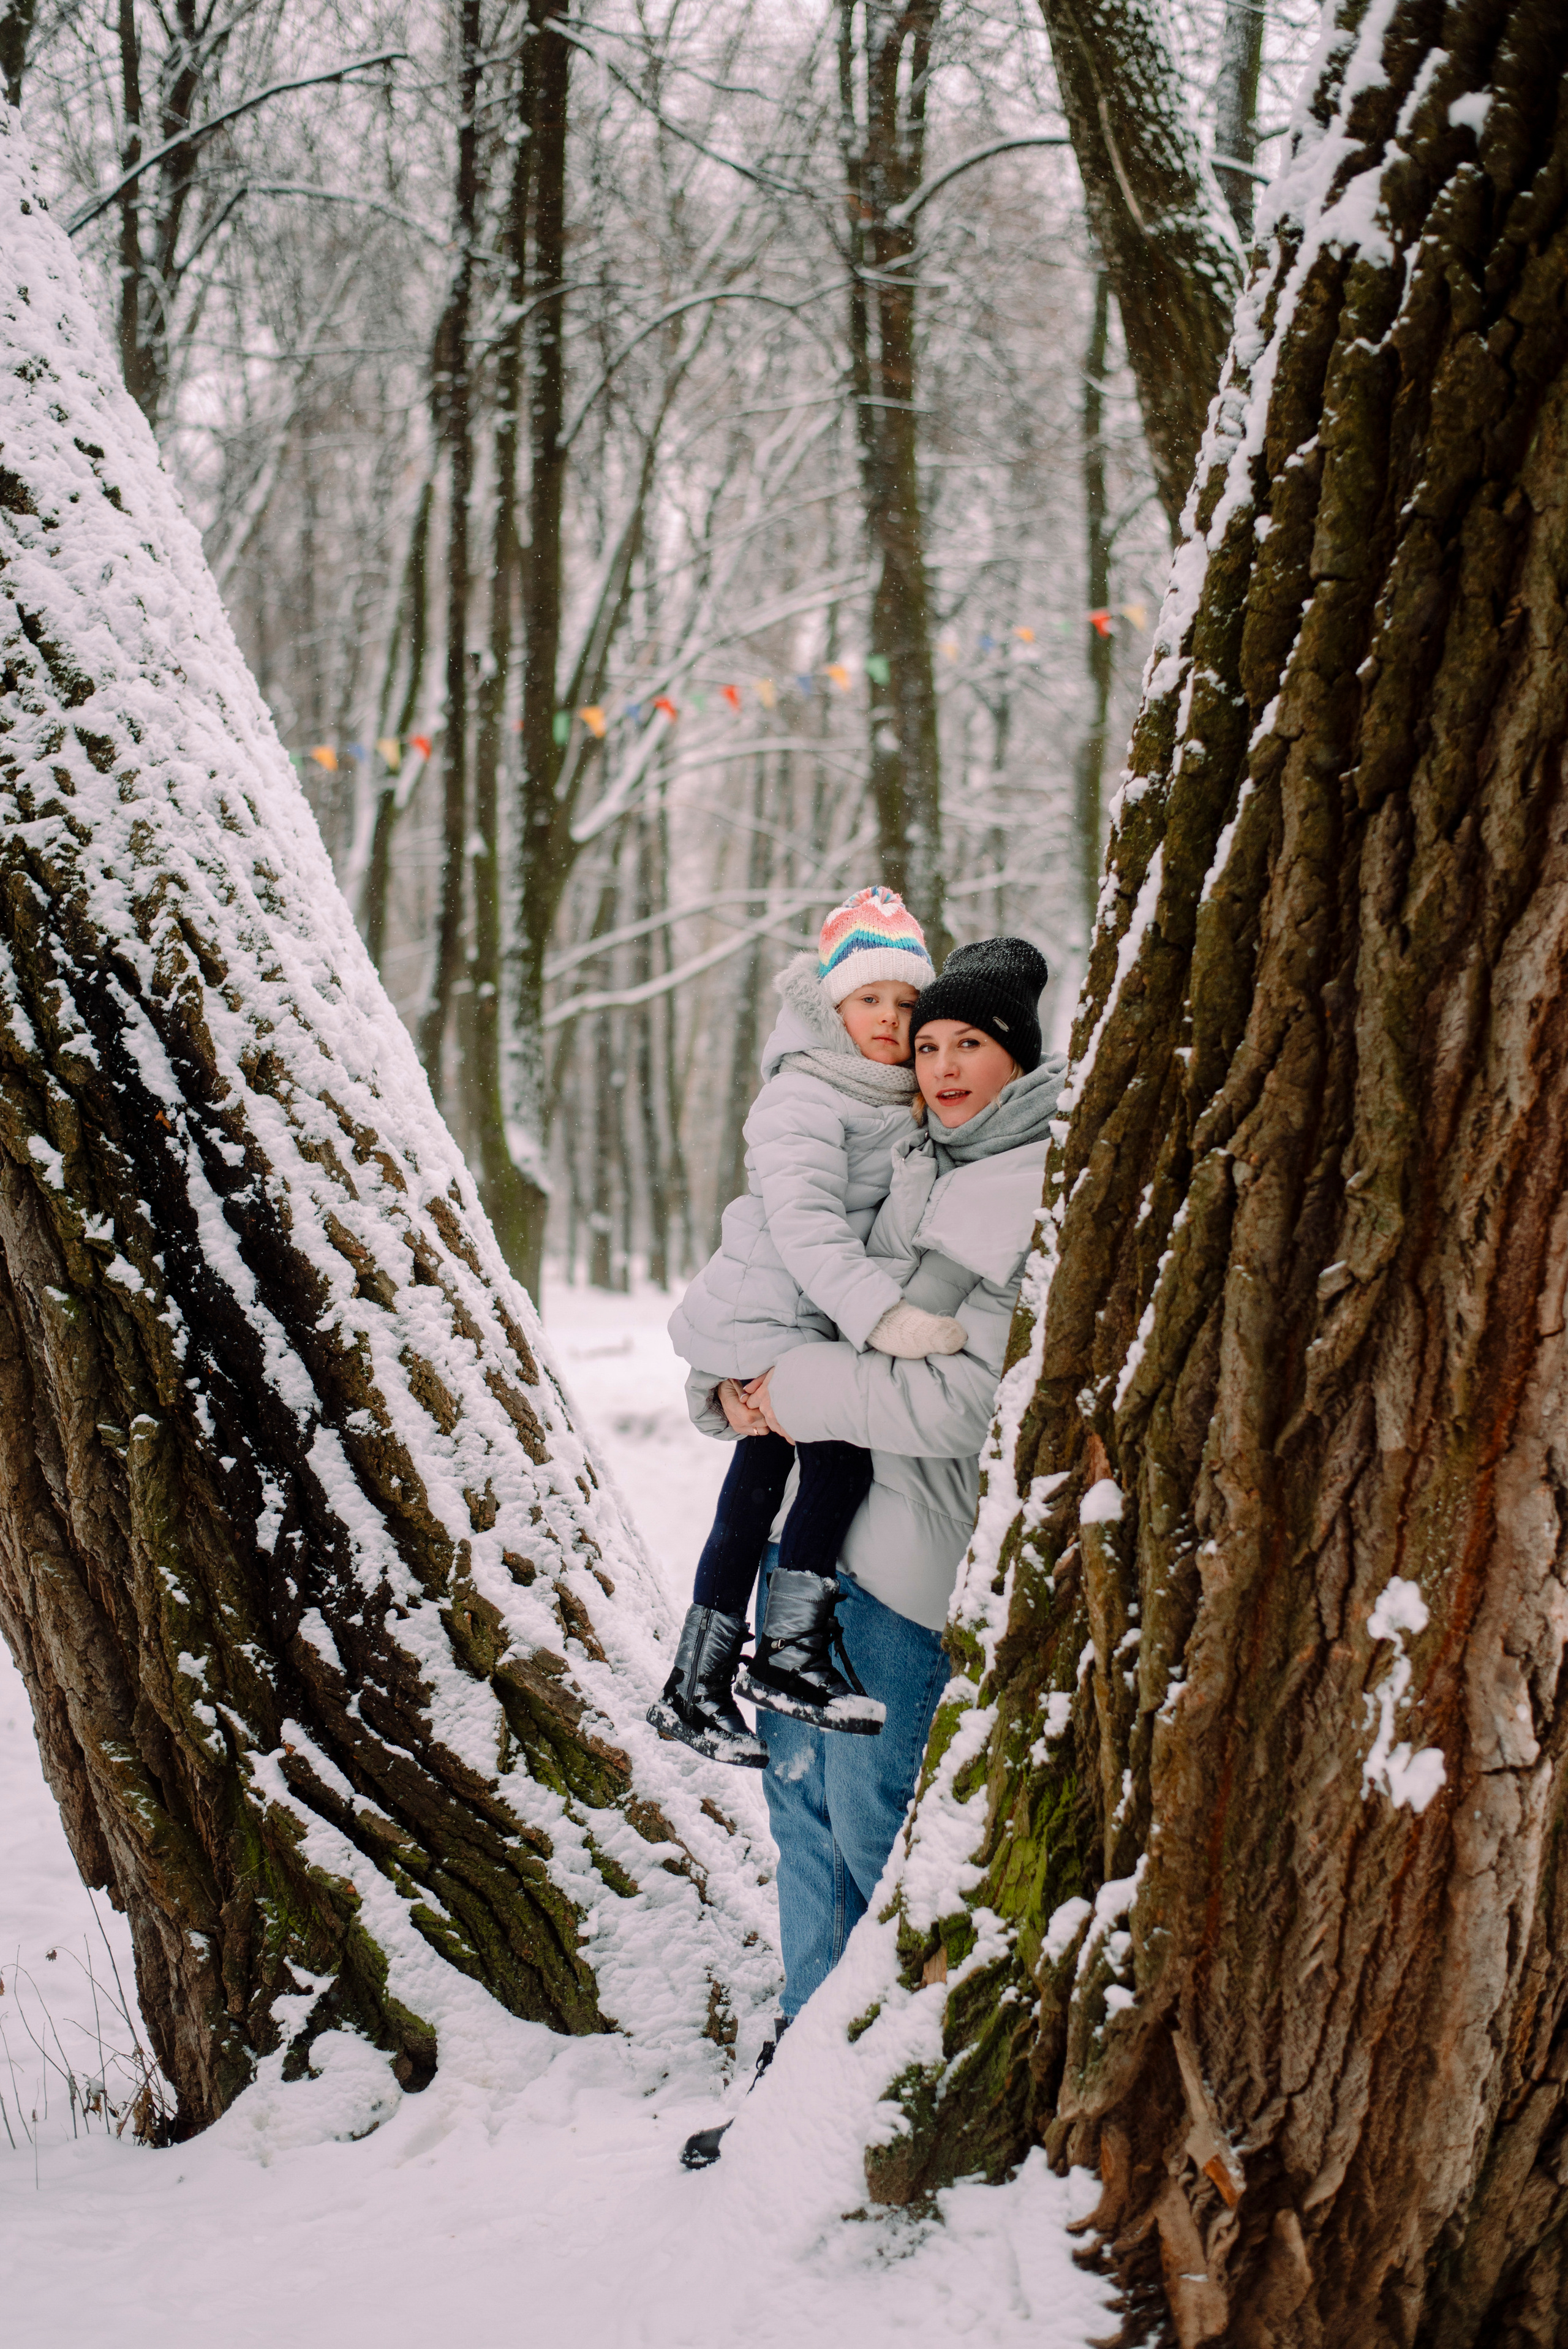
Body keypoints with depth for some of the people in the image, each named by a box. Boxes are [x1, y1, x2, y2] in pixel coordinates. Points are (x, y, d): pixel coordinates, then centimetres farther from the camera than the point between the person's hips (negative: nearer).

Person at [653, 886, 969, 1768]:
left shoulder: (906, 1107, 12)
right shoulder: (804, 1101, -17)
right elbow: (803, 1224, -30)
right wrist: (883, 1315, -41)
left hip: (812, 1334, 9)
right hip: (768, 1324, -9)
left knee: (755, 1501, 12)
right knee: (843, 1453, -22)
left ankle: (696, 1687, 19)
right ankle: (790, 1649, -15)